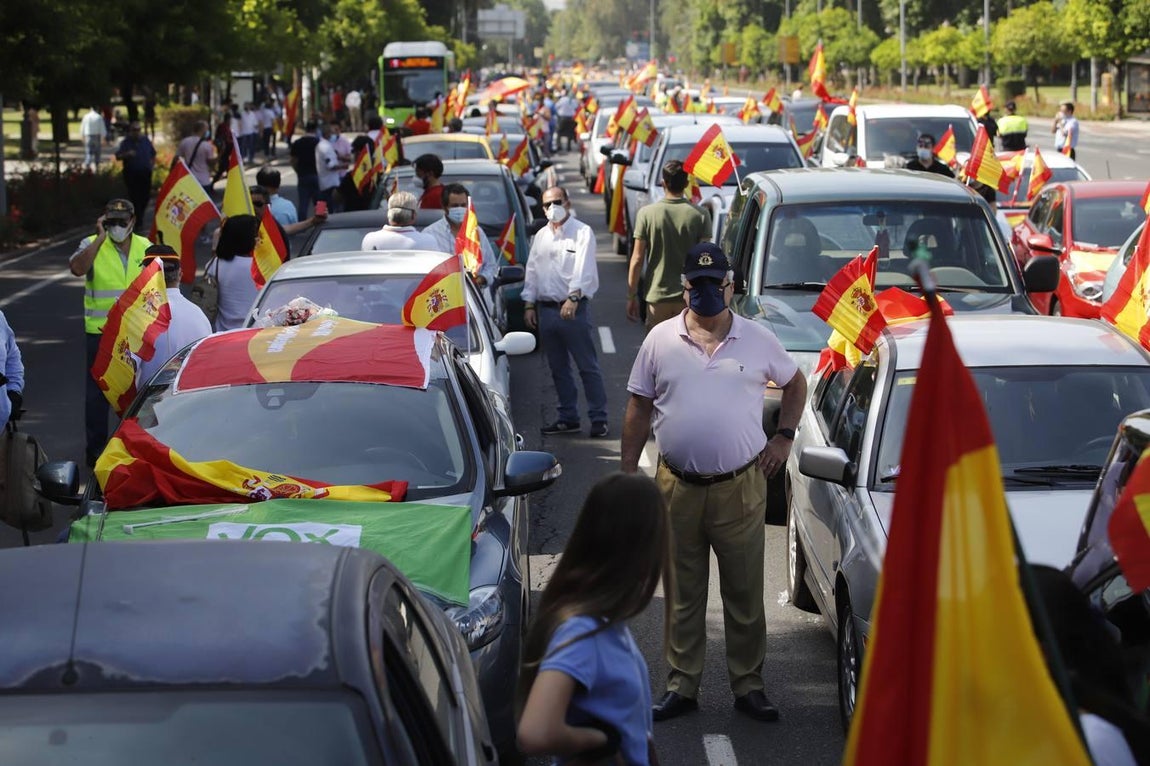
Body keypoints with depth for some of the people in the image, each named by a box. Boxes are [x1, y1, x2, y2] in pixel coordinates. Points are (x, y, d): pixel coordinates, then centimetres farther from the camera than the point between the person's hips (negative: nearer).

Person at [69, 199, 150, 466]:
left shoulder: (145, 247, 5)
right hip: (101, 332, -3)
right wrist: (101, 238, -27)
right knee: (98, 391, 2)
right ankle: (95, 449, 10)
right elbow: (77, 268, -26)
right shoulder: (92, 245, -6)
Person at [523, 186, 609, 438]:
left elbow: (584, 269, -15)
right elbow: (532, 271, 17)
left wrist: (573, 297, -29)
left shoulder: (582, 232, -4)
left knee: (588, 366, -4)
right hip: (546, 309, 6)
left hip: (574, 308, -6)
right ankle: (568, 417, 19)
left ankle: (599, 418, -1)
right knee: (558, 368, 11)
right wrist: (529, 304, 9)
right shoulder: (540, 237, 16)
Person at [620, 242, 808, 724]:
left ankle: (748, 687, 17)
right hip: (677, 487, 1)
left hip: (741, 486, 0)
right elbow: (639, 408, 7)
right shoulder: (661, 340, 2)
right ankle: (682, 686, 19)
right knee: (683, 596, 9)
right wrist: (627, 472, 4)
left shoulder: (758, 340, 2)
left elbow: (795, 384, 18)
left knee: (745, 595, 6)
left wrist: (784, 437, 7)